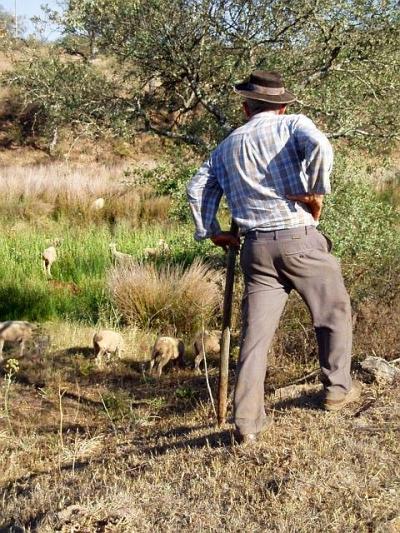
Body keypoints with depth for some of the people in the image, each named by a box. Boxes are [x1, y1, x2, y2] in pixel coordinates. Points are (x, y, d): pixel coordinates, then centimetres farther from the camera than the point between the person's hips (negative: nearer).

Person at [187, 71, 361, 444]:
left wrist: (211, 232, 17)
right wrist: (316, 192, -10)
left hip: (256, 247, 4)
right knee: (334, 312, 18)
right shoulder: (293, 125, 2)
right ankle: (337, 389, 28)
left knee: (255, 333, 5)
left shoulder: (227, 147, 17)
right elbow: (319, 145, -20)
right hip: (300, 239, -4)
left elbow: (197, 188, 11)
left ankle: (248, 422, 3)